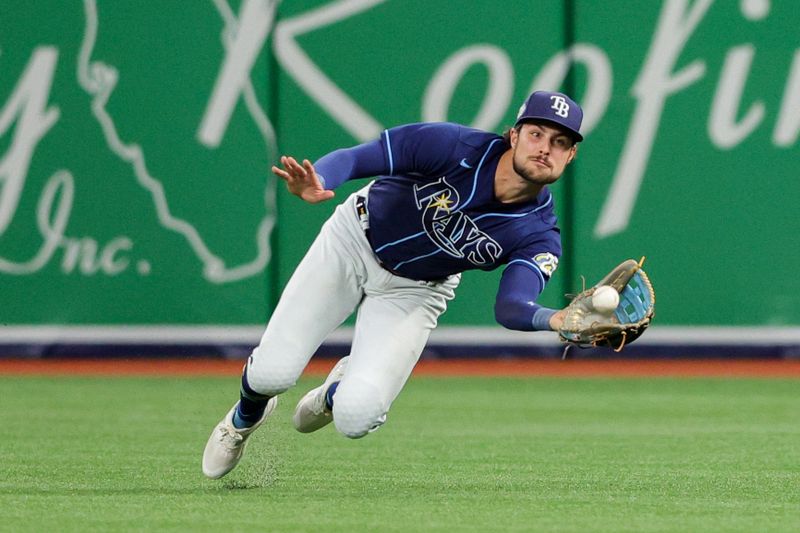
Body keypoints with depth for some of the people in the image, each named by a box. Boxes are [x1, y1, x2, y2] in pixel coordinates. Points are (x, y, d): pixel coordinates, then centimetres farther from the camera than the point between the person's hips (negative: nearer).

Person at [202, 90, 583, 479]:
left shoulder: (539, 235, -24)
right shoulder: (455, 147, -28)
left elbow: (511, 308, -39)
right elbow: (353, 158, -26)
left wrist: (556, 320, -62)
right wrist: (316, 186, -49)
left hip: (414, 292, 1)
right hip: (354, 243, -1)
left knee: (356, 419, -18)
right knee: (272, 374, -10)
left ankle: (336, 393, 23)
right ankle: (245, 417, 30)